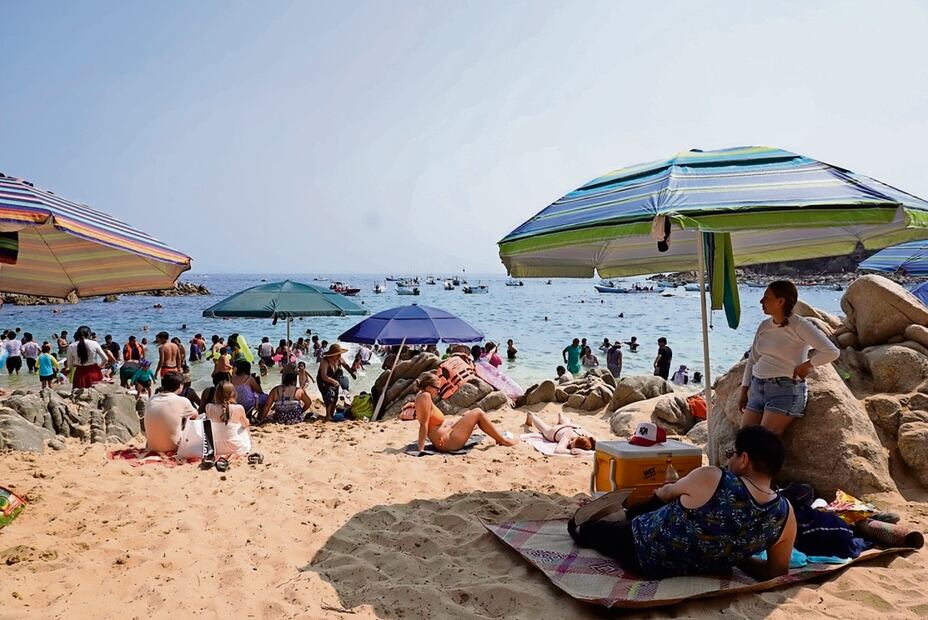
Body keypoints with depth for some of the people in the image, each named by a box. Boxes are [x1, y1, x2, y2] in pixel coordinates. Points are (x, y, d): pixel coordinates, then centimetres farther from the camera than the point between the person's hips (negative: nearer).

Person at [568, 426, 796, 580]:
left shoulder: (709, 479, -28)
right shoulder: (786, 515, -17)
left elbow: (669, 492, -5)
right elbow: (776, 573, -4)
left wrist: (661, 492, 20)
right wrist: (734, 555, 12)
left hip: (644, 554, -5)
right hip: (700, 569, 5)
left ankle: (582, 528, 52)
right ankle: (624, 516, 51)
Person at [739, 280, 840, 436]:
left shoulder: (799, 325, -8)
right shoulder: (764, 326, 12)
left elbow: (831, 352, -16)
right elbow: (752, 360, 18)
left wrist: (807, 365, -5)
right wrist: (744, 392, 13)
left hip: (786, 390, -7)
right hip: (757, 389, 7)